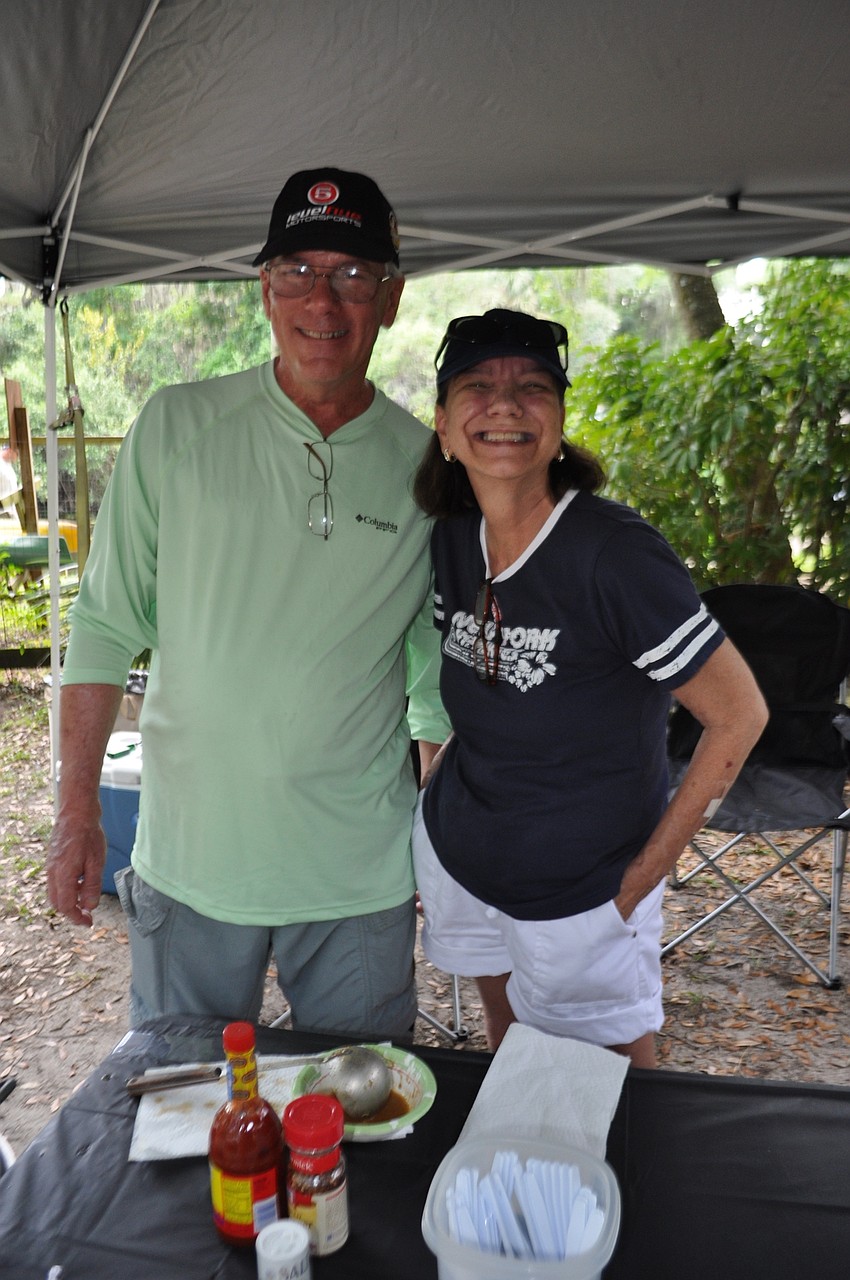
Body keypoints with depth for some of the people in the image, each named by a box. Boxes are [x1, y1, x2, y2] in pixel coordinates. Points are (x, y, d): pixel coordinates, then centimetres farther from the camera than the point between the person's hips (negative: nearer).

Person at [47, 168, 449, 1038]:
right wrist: (77, 812, -3)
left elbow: (437, 676, 5)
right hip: (190, 862, 0)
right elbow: (106, 625, -1)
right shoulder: (177, 429, -6)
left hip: (362, 875, 1)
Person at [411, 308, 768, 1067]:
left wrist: (643, 875, -14)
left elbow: (739, 714, -19)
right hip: (455, 854, 6)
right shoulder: (451, 540, -5)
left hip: (580, 891, -5)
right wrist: (443, 808, 10)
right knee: (508, 1050, 26)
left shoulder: (614, 553, -25)